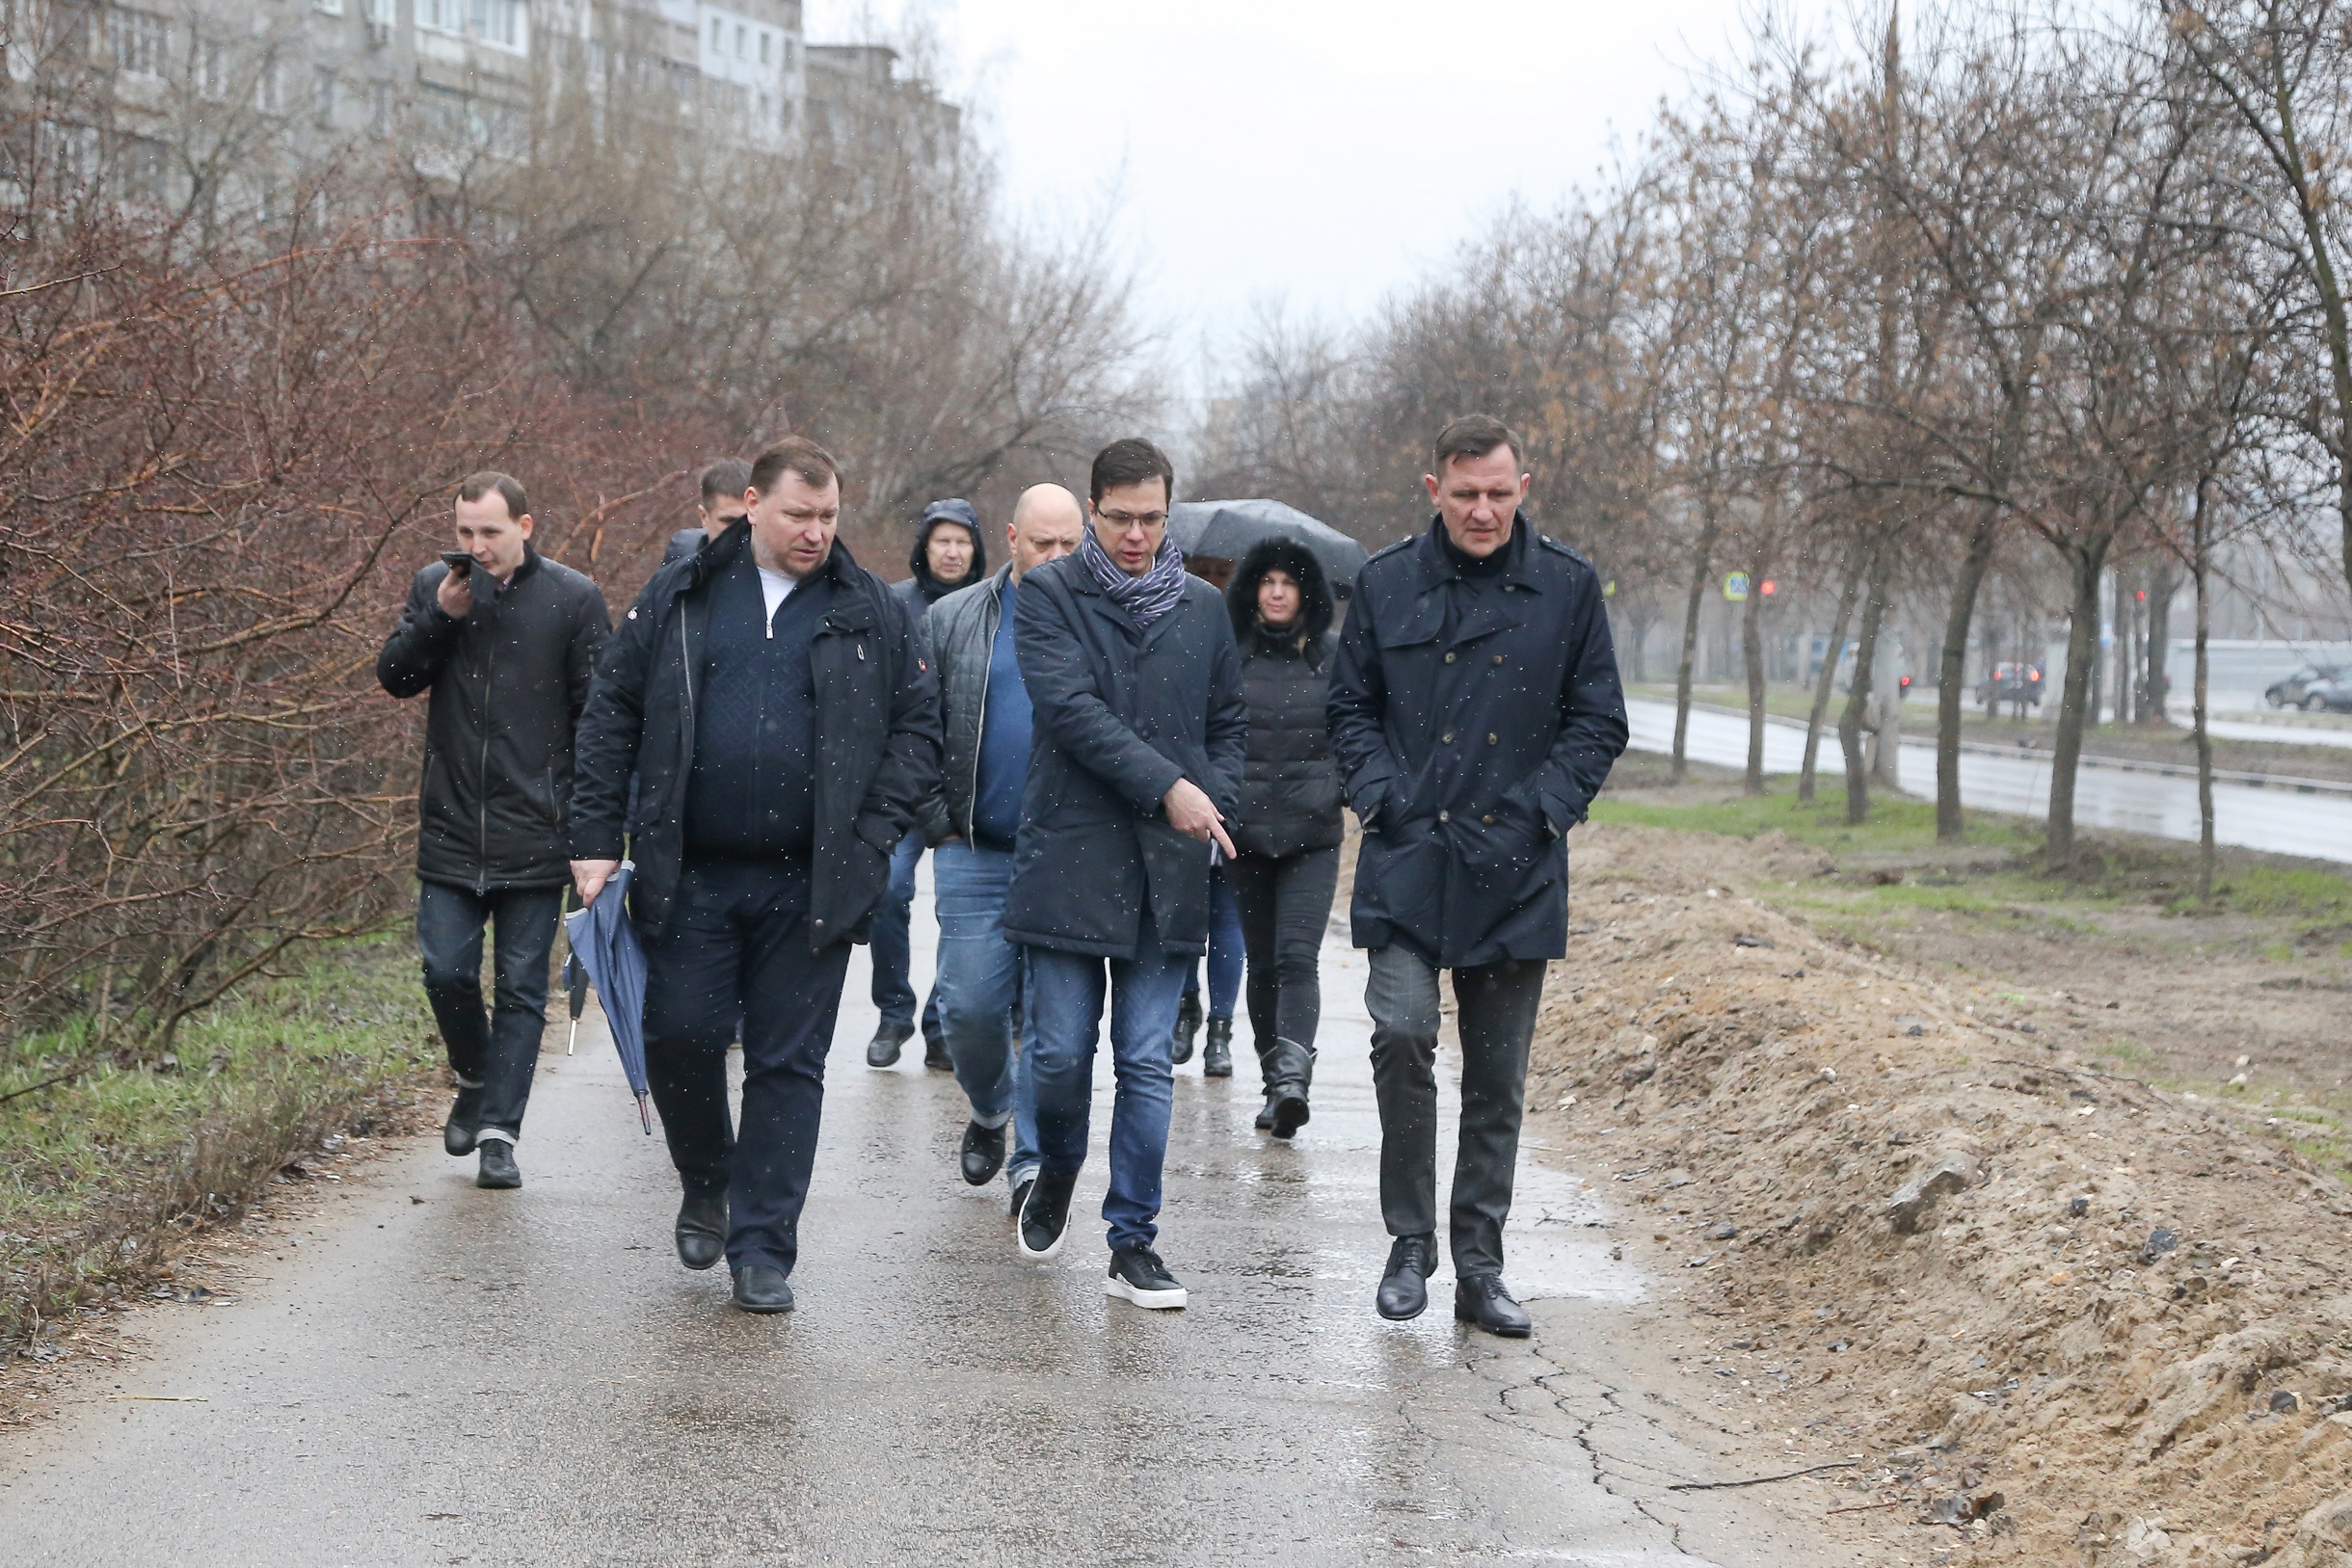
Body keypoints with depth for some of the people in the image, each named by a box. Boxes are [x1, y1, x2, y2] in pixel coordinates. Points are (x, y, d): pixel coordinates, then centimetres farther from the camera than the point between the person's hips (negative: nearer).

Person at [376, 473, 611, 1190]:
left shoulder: (572, 599, -2)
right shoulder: (435, 587, 6)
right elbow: (395, 676, 1)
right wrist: (439, 617, -15)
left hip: (535, 835, -2)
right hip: (451, 832, 2)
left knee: (521, 989, 2)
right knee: (446, 971, 1)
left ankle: (498, 1133, 8)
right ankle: (475, 1081, 28)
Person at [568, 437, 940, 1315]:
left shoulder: (870, 611, 6)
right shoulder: (678, 599, 5)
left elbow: (918, 724, 8)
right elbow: (610, 716, 7)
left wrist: (876, 832, -4)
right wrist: (597, 837, 0)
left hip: (811, 884, 0)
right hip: (691, 875, 0)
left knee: (789, 1063, 1)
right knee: (680, 1035, -3)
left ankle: (762, 1249, 9)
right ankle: (706, 1183, 25)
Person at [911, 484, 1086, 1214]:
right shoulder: (953, 622, 4)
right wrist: (939, 823, 0)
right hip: (976, 853, 1)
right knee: (971, 1005, 1)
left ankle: (1035, 1162, 6)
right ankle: (990, 1111, 29)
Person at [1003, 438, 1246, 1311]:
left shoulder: (1203, 608, 12)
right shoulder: (1049, 596, 0)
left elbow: (1228, 724, 20)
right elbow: (1070, 707, -12)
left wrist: (1215, 806, 2)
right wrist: (1168, 789, -19)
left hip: (1167, 870, 2)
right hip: (1068, 855, -2)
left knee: (1147, 1064, 1)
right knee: (1059, 1052, -1)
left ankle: (1134, 1244, 8)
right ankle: (1057, 1174, 30)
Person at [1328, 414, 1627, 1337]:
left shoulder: (1567, 588, 4)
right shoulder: (1386, 585, 6)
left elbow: (1598, 722, 7)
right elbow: (1350, 707, 12)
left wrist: (1543, 809, -6)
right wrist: (1381, 798, -4)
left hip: (1516, 872, 1)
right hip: (1407, 861, -1)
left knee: (1498, 1080, 6)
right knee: (1403, 1032, -18)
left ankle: (1480, 1269, 16)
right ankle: (1410, 1243, -1)